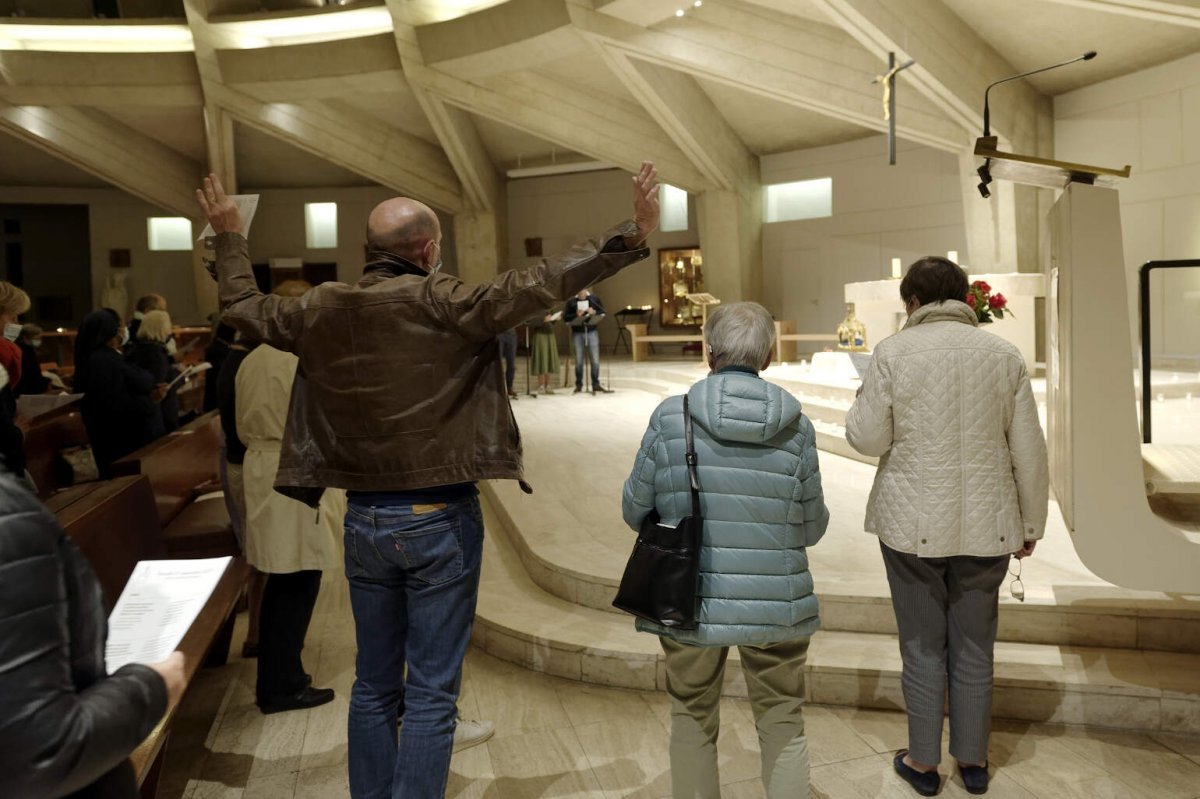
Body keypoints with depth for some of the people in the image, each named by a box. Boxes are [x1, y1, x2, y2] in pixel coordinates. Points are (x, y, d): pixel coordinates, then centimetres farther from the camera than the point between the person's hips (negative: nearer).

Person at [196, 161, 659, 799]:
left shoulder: (323, 310, 1)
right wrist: (632, 236, -20)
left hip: (364, 519, 6)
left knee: (373, 686, 19)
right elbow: (538, 285, -22)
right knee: (430, 694, 5)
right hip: (439, 520, -5)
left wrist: (229, 238, 33)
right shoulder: (442, 304, -15)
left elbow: (242, 308, 17)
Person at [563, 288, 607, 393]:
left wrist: (594, 312, -11)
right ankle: (578, 385, 15)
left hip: (592, 332, 1)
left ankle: (595, 384, 7)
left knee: (595, 360, -2)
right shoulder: (571, 301, 2)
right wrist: (576, 315, -17)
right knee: (579, 361, 3)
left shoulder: (594, 298, 7)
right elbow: (565, 317, -1)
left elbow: (603, 312, 8)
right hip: (577, 333, -1)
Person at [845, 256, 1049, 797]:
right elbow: (1029, 451, 2)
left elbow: (868, 438, -7)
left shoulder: (894, 352, -7)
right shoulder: (1004, 354, 1)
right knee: (974, 647, 17)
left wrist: (859, 407, 13)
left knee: (922, 646, 12)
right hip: (985, 526, 3)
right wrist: (1030, 523, 12)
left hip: (913, 524, -2)